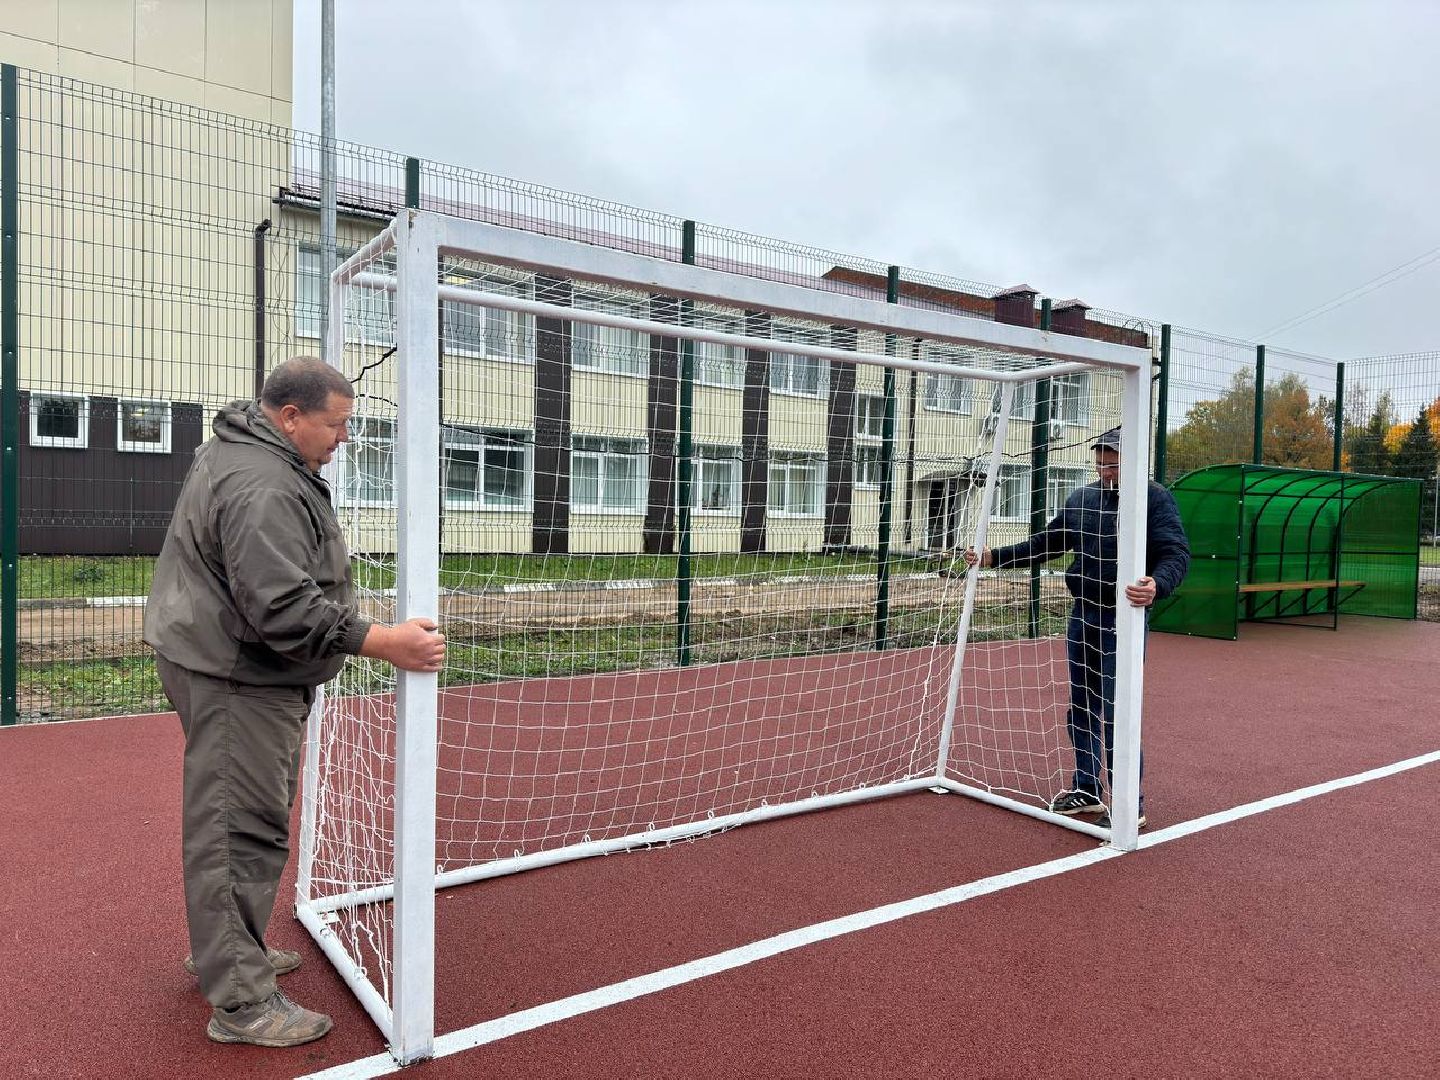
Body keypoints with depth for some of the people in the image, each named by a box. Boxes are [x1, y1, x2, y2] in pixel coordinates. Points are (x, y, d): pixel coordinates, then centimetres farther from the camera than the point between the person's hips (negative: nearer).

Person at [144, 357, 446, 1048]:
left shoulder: (238, 449, 12)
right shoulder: (261, 488, -25)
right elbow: (284, 608, -31)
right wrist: (385, 643, -30)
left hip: (243, 669, 11)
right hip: (234, 678, -11)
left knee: (246, 819, 20)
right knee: (242, 831, -5)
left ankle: (225, 948, 36)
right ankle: (241, 1002, 3)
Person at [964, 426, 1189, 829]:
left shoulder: (1156, 499, -9)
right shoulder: (1081, 499, 8)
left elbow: (1177, 554, -19)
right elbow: (1045, 544, 16)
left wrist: (1157, 585, -40)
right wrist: (993, 557, 8)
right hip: (1082, 614, 7)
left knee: (1115, 716, -7)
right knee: (1081, 707, 15)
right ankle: (1087, 790, 30)